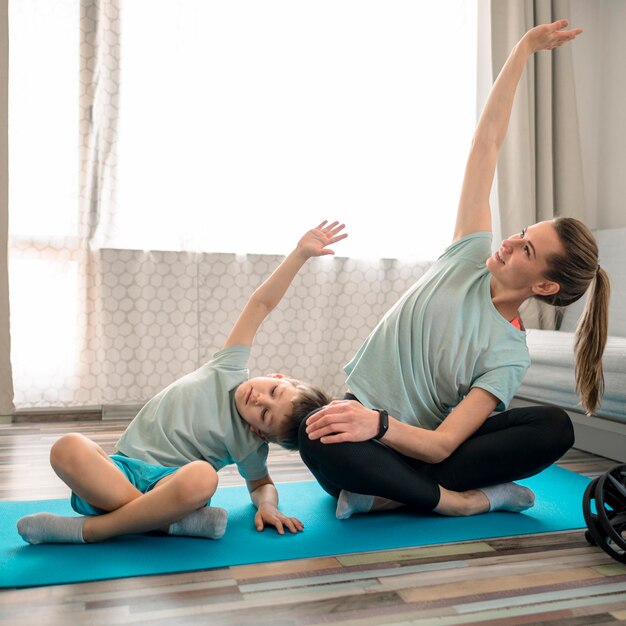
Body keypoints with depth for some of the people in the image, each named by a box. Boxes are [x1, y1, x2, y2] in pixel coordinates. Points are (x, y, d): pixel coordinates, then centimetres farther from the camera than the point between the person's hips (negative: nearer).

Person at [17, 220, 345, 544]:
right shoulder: (230, 369, 2)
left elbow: (262, 484, 17)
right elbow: (260, 304, 4)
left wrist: (267, 504, -9)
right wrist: (300, 253, 0)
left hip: (169, 482, -2)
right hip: (120, 469, 2)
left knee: (202, 475, -41)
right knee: (69, 447, -34)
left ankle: (89, 529, -24)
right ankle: (172, 520, -26)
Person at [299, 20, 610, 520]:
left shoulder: (509, 355, -10)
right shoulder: (473, 253, -2)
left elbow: (442, 445, -20)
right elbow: (487, 143, -2)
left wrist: (379, 423, -40)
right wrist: (525, 48, -3)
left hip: (414, 449, -1)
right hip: (364, 427, 2)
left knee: (555, 428, -23)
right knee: (317, 438, -37)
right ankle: (469, 500, -18)